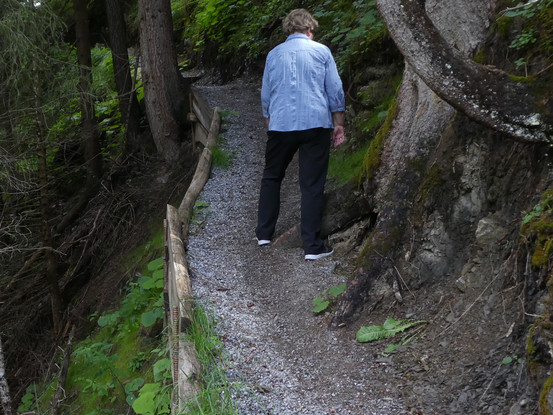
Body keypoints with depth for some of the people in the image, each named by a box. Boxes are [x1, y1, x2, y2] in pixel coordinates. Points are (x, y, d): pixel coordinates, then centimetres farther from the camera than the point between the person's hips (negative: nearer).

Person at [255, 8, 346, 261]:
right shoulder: (321, 51, 6)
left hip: (280, 126, 2)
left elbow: (265, 96, 18)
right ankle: (312, 246, 1)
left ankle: (264, 234, 17)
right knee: (312, 185, 0)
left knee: (271, 177, 19)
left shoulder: (274, 54, 13)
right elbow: (335, 91, 3)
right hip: (316, 124, -2)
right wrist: (338, 124, 10)